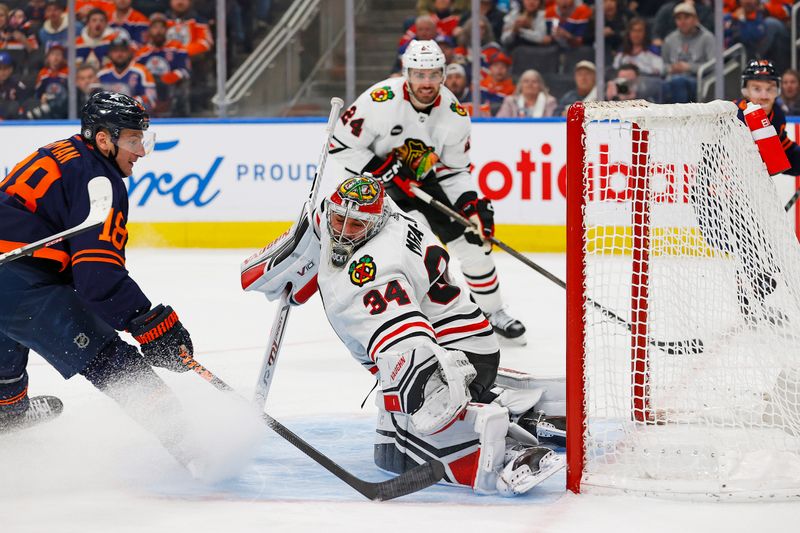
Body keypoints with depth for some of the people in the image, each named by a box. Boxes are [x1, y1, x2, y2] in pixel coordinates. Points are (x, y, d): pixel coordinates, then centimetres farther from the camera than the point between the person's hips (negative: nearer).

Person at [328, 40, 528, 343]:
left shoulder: (454, 114, -15)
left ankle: (492, 312, 22)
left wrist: (472, 204, -18)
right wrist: (386, 170, -28)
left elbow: (455, 169, -3)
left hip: (425, 179, 4)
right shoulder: (380, 101, -29)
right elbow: (340, 144, -23)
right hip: (377, 179, -4)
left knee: (472, 239, 2)